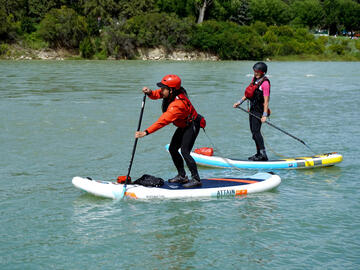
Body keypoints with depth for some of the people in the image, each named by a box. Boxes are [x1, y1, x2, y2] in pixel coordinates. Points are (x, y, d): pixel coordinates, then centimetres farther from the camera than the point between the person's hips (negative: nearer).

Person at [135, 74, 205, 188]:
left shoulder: (177, 105, -36)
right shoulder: (170, 94, -10)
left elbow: (163, 121, -40)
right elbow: (158, 94, 6)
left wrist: (145, 132, -42)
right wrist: (150, 92, -19)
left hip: (192, 126, -10)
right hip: (183, 126, 10)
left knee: (185, 151, -18)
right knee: (173, 149, 8)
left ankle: (196, 179, -11)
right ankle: (182, 176, 19)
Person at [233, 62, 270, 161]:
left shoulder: (265, 83, -16)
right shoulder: (254, 79, 11)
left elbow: (266, 100, -19)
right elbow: (248, 93, 22)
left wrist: (264, 115, -23)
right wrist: (239, 102, 16)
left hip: (259, 110, -9)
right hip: (253, 108, 9)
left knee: (256, 131, -16)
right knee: (254, 131, 12)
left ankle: (263, 154, -16)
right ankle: (259, 153, 20)